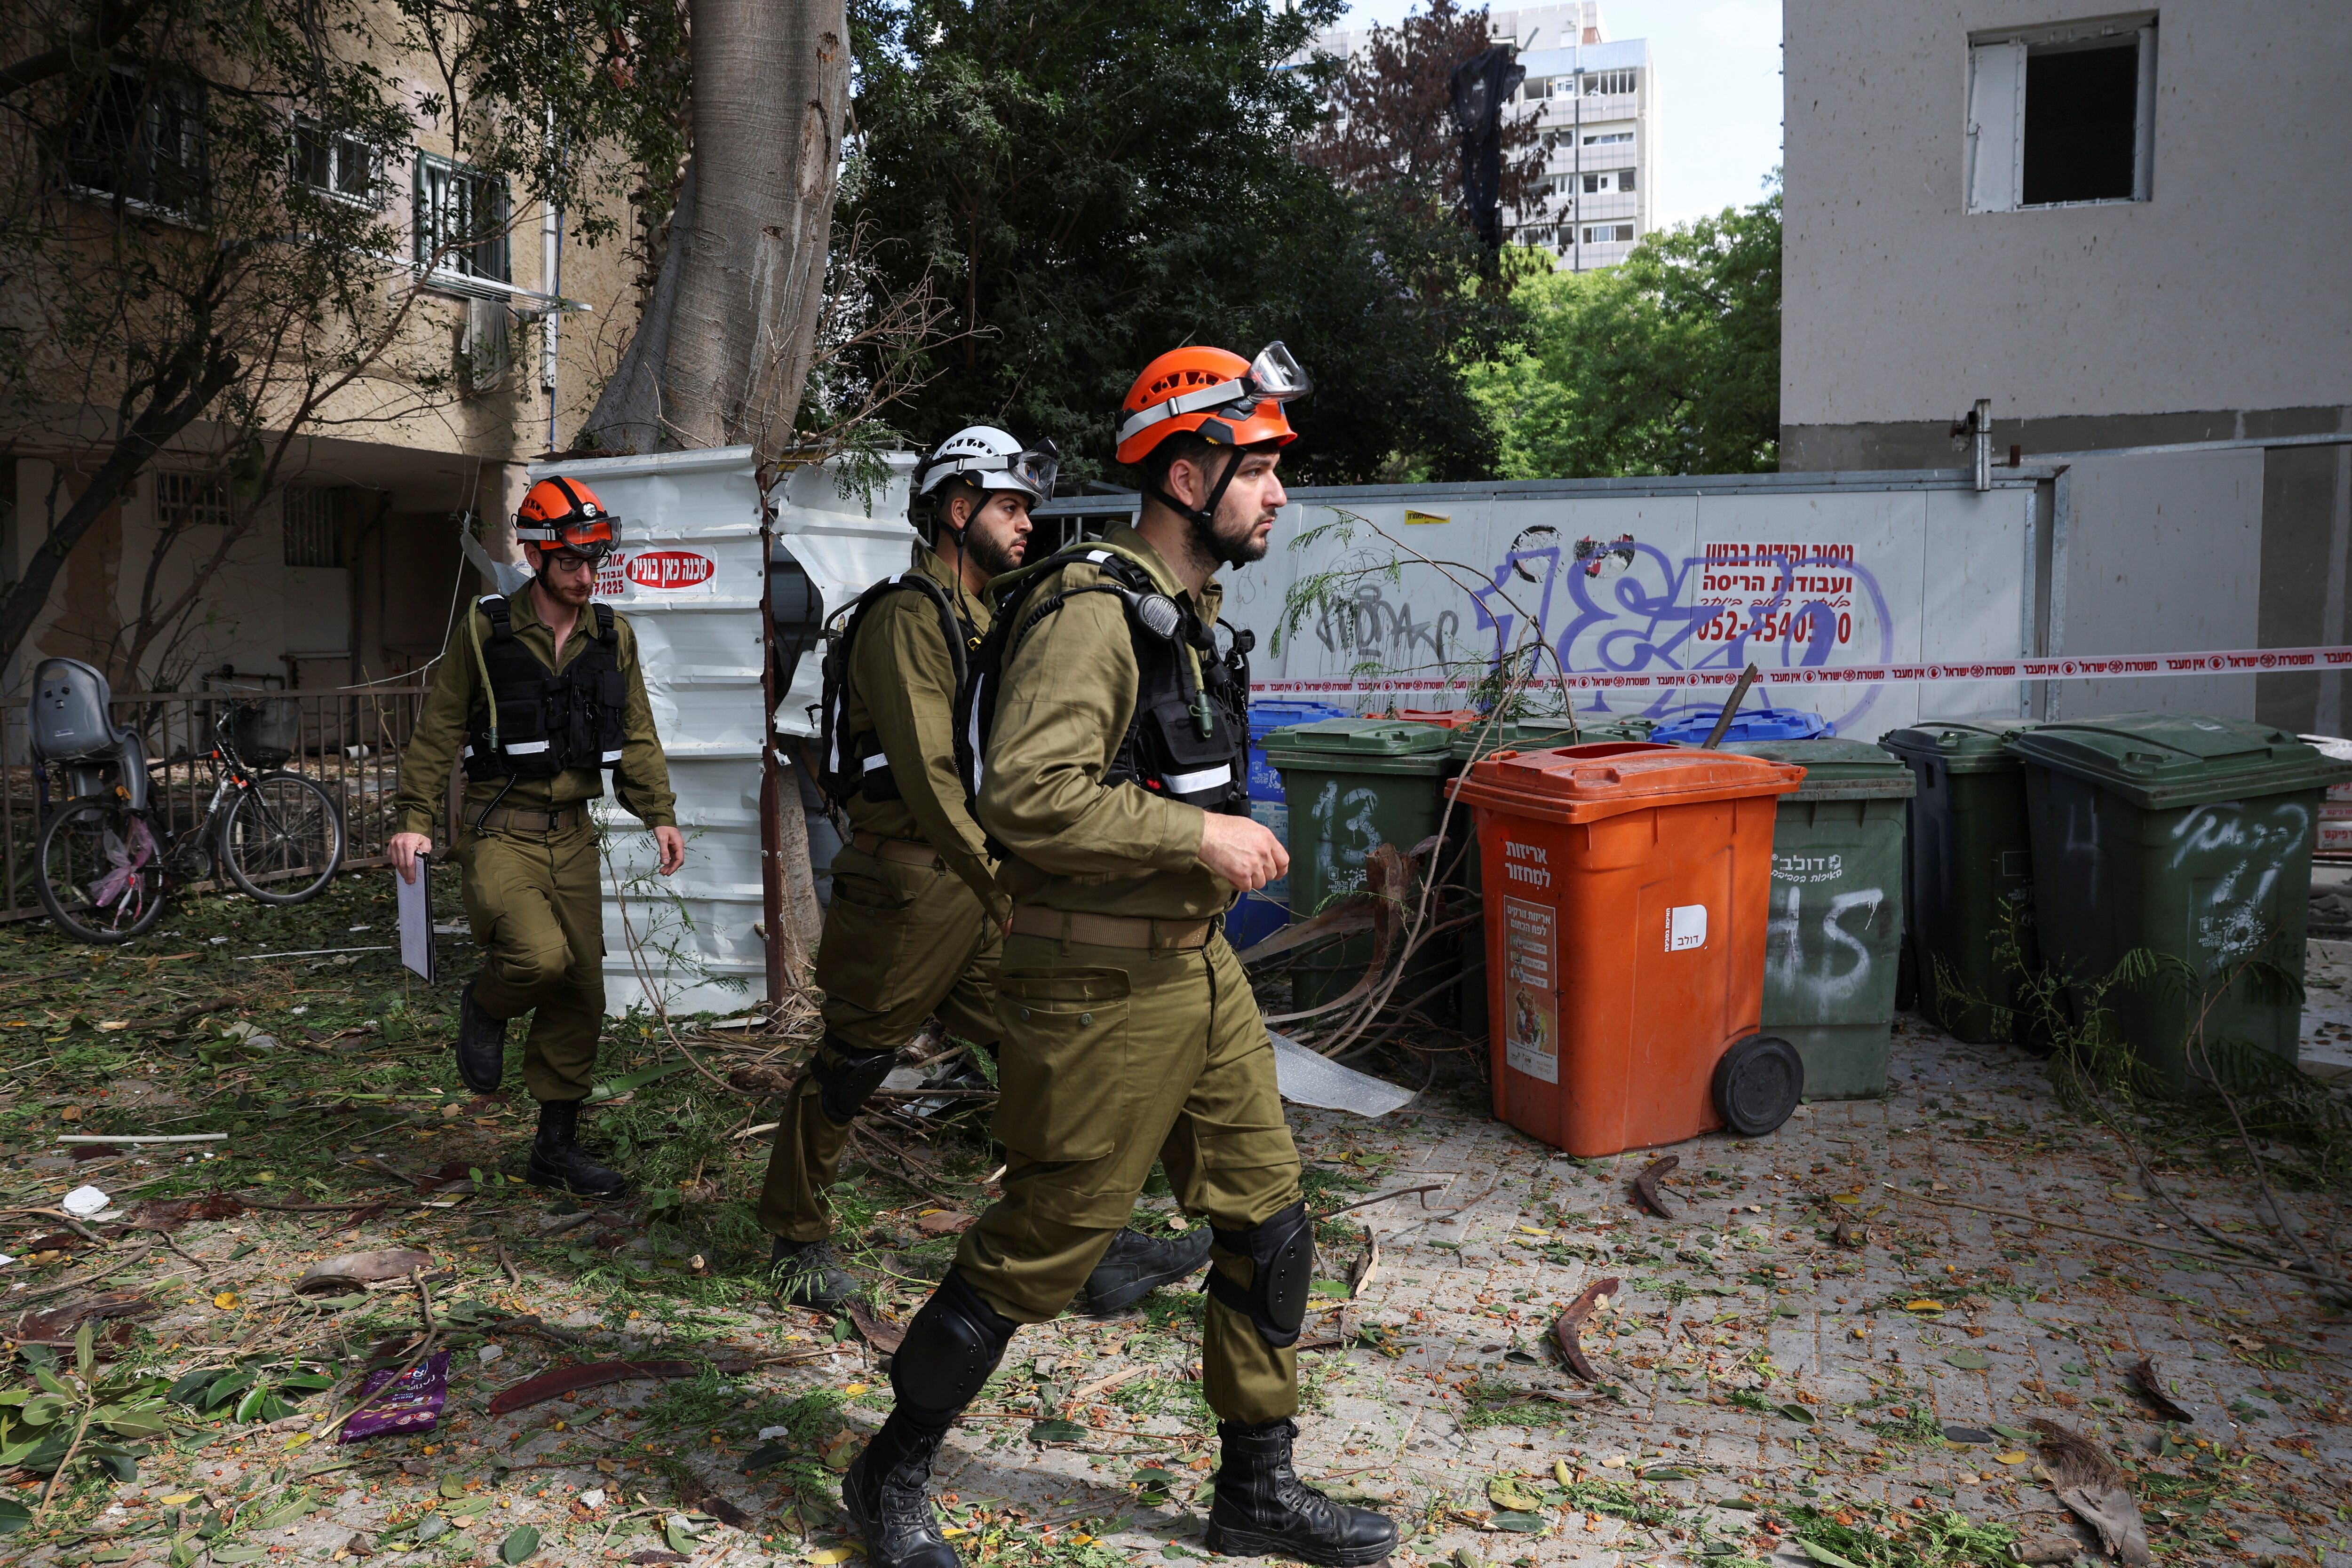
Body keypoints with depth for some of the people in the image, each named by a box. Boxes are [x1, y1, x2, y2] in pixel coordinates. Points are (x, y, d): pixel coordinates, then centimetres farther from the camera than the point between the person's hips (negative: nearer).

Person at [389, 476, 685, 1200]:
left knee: (580, 995, 5)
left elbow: (636, 735, 12)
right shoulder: (485, 629, -3)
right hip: (500, 832, -4)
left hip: (572, 836, 4)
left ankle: (557, 1148, 19)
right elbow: (439, 729, 0)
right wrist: (415, 817, -6)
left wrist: (660, 814, 2)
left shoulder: (613, 636, 8)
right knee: (540, 954, -27)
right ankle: (485, 1007, 10)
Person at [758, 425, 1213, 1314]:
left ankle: (1096, 1249, 11)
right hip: (909, 886, -8)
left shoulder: (985, 622, 17)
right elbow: (927, 774, -22)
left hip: (981, 886, 8)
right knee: (849, 1069, 7)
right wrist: (1007, 883, -24)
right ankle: (797, 1239, 26)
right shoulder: (908, 616, -13)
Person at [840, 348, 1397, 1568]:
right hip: (1101, 996, -9)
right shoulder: (1093, 610, -18)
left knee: (1269, 1228, 14)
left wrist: (1221, 844, 12)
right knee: (1035, 1252, 4)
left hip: (1200, 974, 9)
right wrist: (1199, 836, -24)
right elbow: (1024, 794, -29)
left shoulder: (1188, 613, 13)